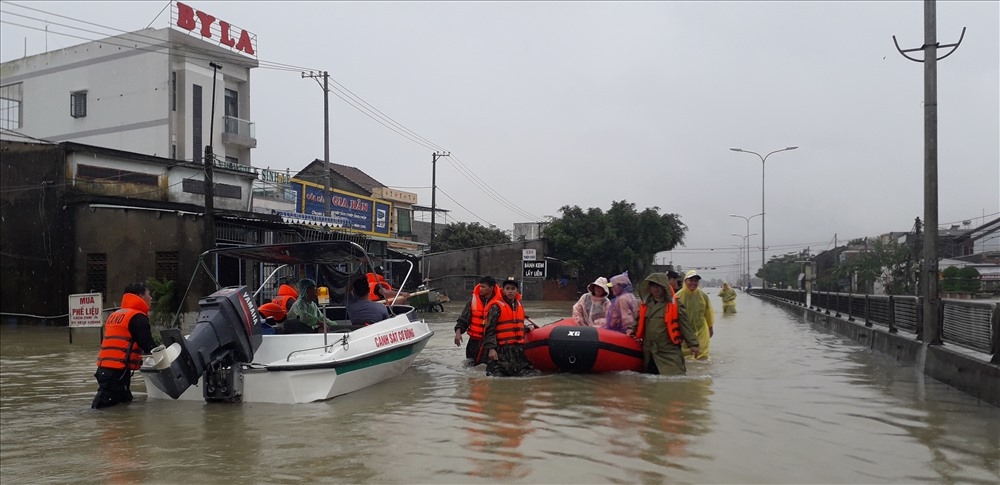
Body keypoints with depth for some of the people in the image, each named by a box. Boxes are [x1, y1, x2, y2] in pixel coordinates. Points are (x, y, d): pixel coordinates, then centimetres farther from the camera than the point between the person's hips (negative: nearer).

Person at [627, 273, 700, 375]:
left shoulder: (675, 305, -5)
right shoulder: (645, 304, 11)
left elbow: (685, 325, -7)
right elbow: (640, 322, 25)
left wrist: (693, 344, -11)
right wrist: (632, 329, 6)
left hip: (669, 353, -5)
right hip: (649, 353, 6)